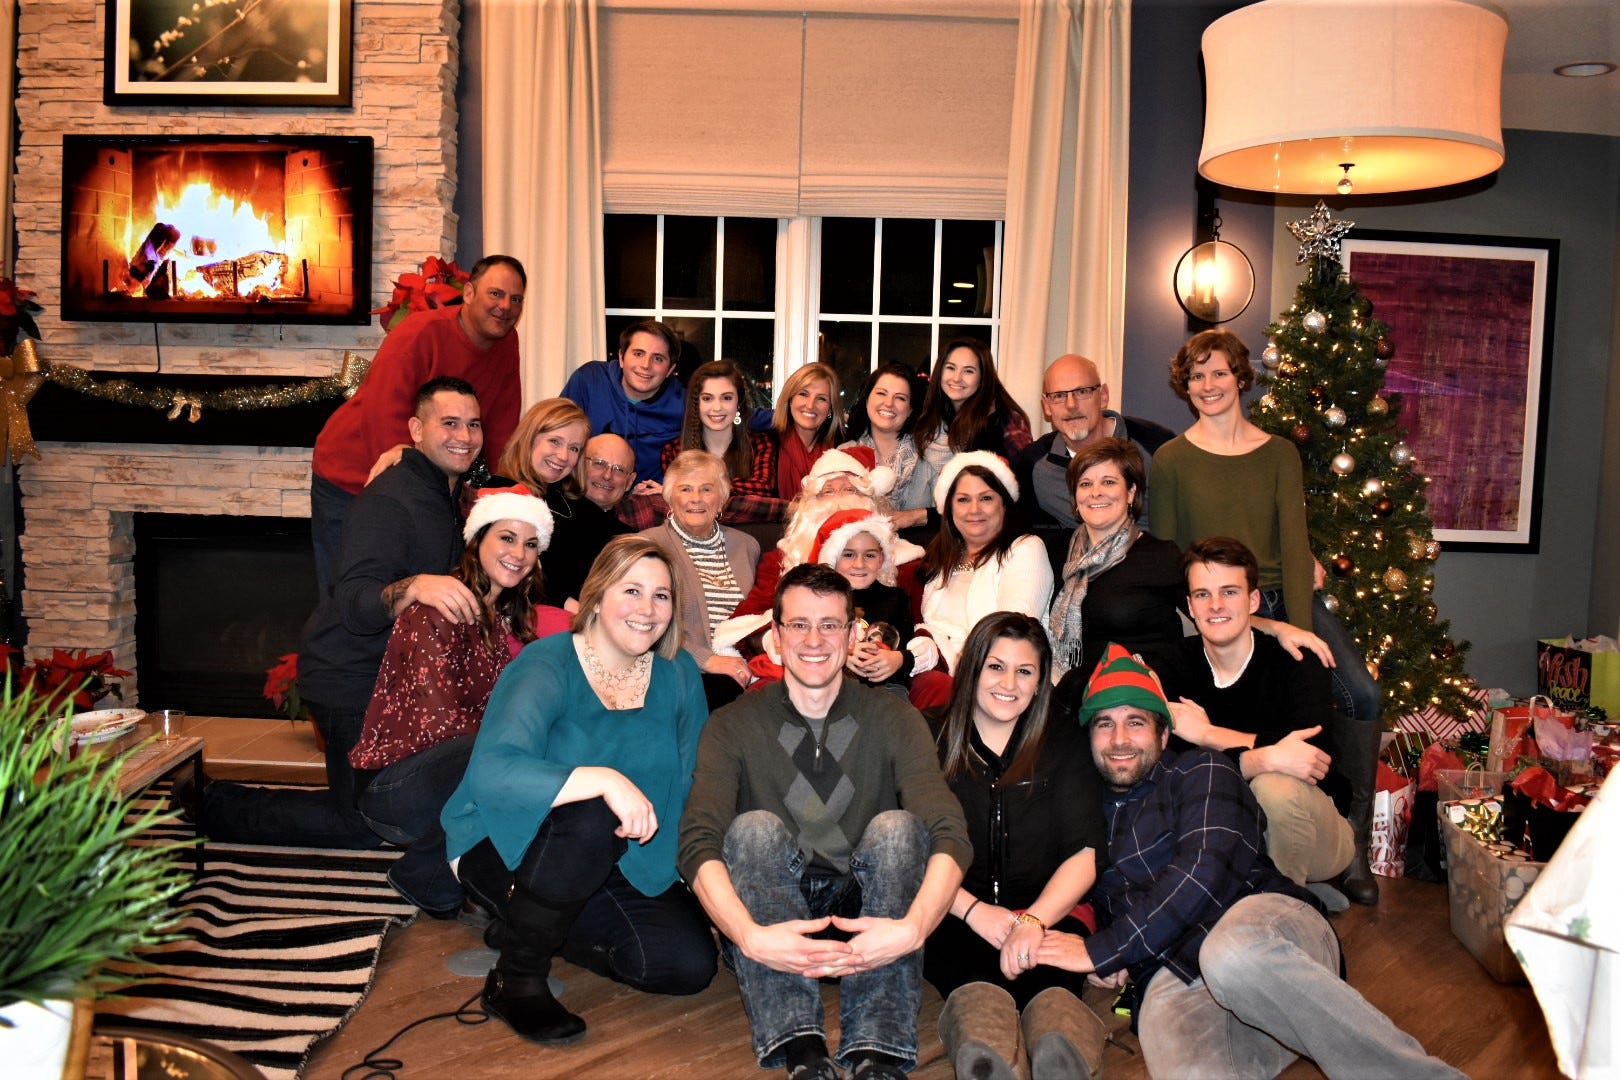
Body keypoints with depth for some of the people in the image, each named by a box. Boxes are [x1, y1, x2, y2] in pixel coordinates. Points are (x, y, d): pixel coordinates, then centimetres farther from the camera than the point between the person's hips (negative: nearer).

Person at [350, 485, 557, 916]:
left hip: (443, 774, 7)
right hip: (390, 782, -7)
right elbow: (436, 721, -23)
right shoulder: (440, 609, -15)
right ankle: (422, 879, -8)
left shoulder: (508, 618, 10)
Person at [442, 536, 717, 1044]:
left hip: (621, 866, 6)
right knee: (591, 819, -36)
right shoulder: (547, 668, -20)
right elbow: (492, 772, -37)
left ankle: (533, 926, 11)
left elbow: (693, 785, 4)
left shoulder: (678, 675, -4)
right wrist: (605, 779, -46)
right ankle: (515, 981, -13)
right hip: (507, 847, -5)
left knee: (691, 964, -13)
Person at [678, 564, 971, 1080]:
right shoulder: (733, 725, -3)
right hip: (772, 922, 0)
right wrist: (751, 936, -37)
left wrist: (911, 929, -36)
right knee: (754, 827, -26)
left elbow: (950, 837, -17)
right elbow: (699, 844, -18)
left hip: (865, 916, 0)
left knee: (898, 826, -25)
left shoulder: (895, 720, -2)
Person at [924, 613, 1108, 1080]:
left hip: (1045, 912, 1)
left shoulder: (1063, 743, 12)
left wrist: (1033, 920, -18)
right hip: (952, 914, -1)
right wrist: (975, 911, -16)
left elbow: (1084, 855, 1)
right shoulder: (931, 739, 8)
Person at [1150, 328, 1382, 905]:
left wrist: (1300, 631, -10)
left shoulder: (1278, 453, 13)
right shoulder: (1171, 460, 7)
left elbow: (1294, 543, 3)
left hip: (1282, 597, 3)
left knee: (1361, 693, -21)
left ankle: (1353, 844, -6)